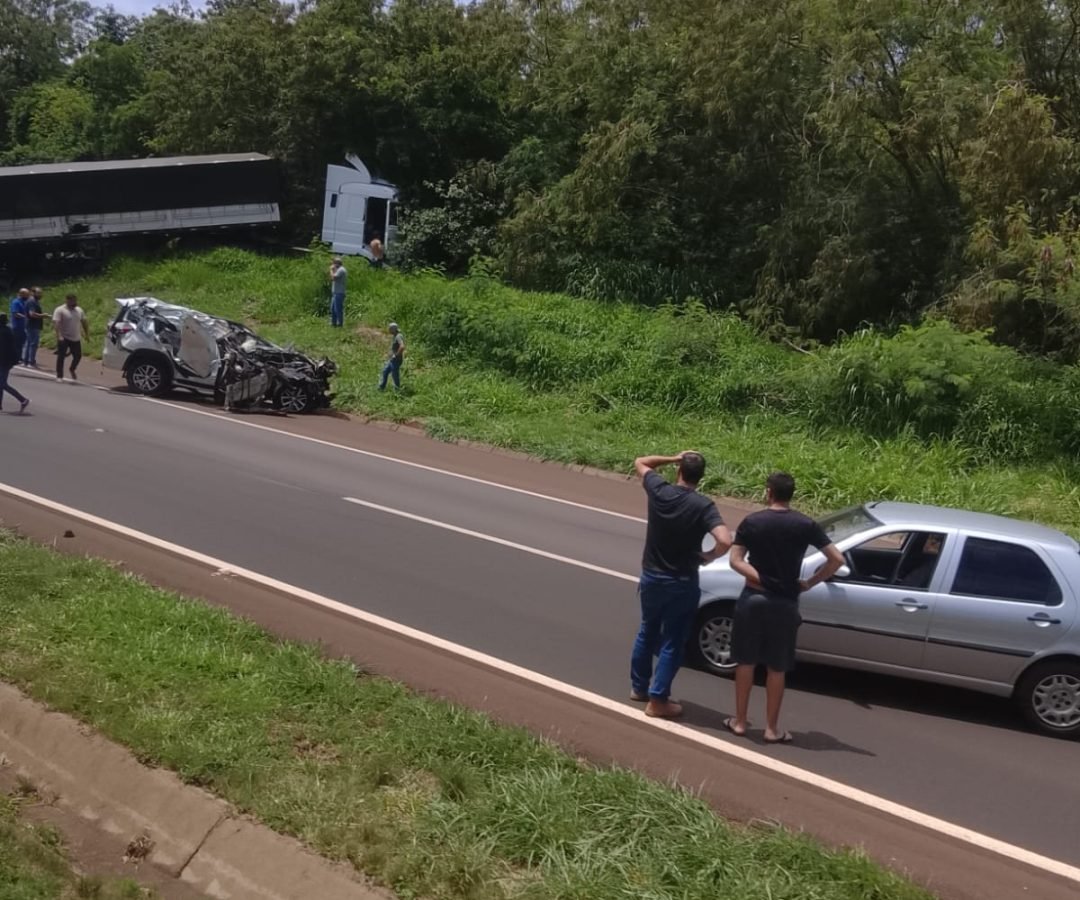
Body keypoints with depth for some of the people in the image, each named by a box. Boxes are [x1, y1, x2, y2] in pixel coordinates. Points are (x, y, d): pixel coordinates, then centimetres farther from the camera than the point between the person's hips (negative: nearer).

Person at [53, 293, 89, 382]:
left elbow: (84, 322, 16)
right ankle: (59, 376, 5)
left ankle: (72, 370, 34)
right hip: (64, 338, -5)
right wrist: (59, 336, -27)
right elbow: (56, 324, -17)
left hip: (76, 339, 5)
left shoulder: (79, 310, 10)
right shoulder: (60, 310, -9)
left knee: (78, 356, 8)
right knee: (61, 357, -1)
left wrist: (87, 334, 11)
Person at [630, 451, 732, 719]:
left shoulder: (659, 491, -9)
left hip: (651, 577, 4)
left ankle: (639, 687, 35)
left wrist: (673, 458, 6)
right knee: (672, 642, 7)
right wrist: (707, 556, -10)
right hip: (682, 583, -4)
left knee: (648, 632, 23)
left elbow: (640, 462, 10)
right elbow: (725, 541, -29)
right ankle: (657, 699, 9)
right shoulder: (703, 505, -18)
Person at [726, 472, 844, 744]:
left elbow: (735, 560, -11)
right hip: (785, 604, 0)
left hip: (753, 599, 0)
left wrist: (759, 578, -7)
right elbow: (837, 559, -6)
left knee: (746, 661, 12)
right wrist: (809, 583, 1)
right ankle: (772, 729, 17)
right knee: (776, 668, 10)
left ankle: (739, 722, 19)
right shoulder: (806, 525, -5)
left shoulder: (751, 522, -5)